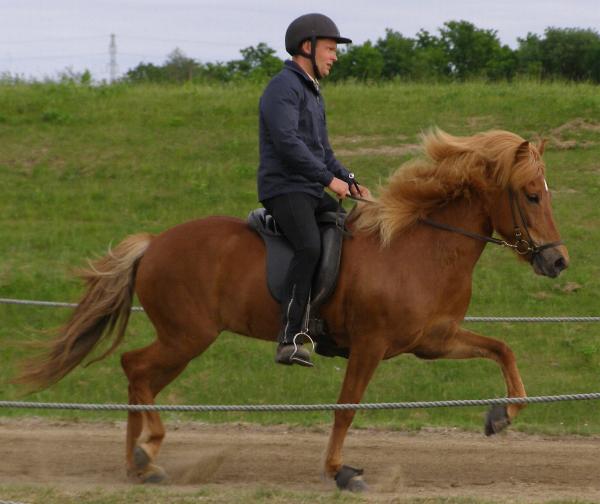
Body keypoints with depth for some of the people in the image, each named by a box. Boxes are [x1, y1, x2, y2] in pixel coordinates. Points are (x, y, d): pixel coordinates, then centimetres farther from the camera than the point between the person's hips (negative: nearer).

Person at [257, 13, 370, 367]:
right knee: (310, 248, -32)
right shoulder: (284, 86, -9)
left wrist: (349, 181, 12)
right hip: (285, 188, -10)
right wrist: (330, 179, -19)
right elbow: (287, 141, -21)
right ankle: (290, 340, -38)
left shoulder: (313, 93, 23)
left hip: (312, 192, 10)